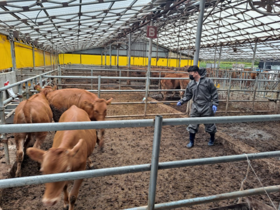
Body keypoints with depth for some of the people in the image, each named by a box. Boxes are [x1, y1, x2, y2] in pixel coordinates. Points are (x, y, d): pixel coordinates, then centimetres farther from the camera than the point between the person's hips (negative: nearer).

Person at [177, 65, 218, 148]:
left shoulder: (208, 81, -8)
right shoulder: (191, 83, 4)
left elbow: (214, 93, -3)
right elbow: (187, 95, 10)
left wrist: (214, 104, -9)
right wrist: (181, 101, -4)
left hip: (207, 107, -3)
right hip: (195, 107, 3)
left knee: (209, 124, 11)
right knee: (192, 125, 5)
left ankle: (212, 139, 37)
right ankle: (191, 142, 21)